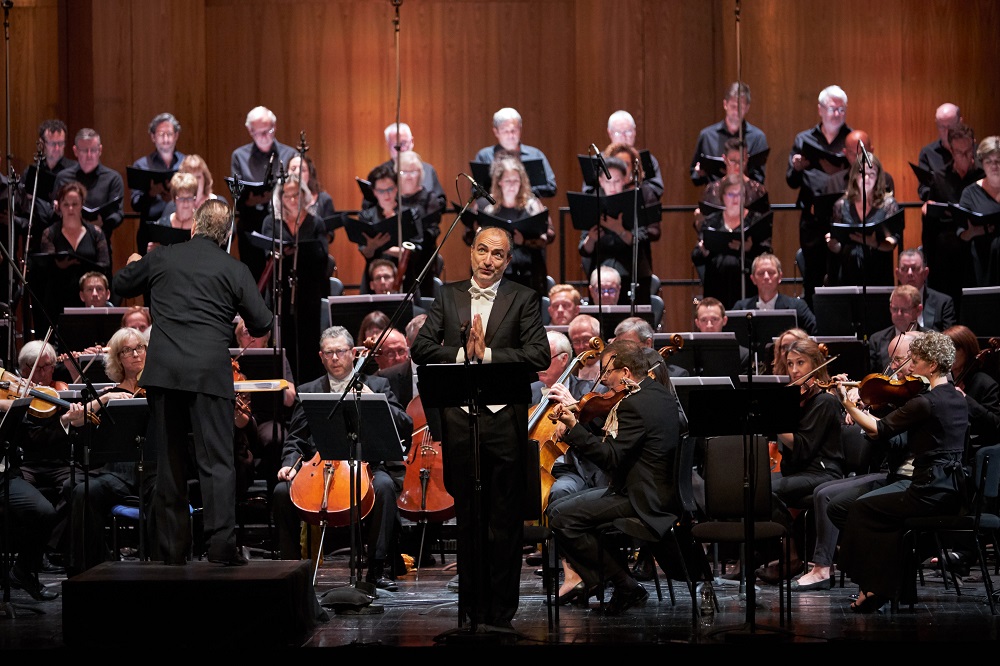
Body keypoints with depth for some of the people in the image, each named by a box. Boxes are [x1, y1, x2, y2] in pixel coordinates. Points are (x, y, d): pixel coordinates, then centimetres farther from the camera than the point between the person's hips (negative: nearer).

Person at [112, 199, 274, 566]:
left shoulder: (161, 258, 8)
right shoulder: (234, 270, 1)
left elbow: (122, 284, 25)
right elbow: (261, 324, 0)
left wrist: (133, 264, 47)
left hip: (163, 370, 2)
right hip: (210, 371, -2)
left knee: (169, 461, 10)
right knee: (216, 461, -3)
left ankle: (173, 547, 12)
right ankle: (221, 542, -13)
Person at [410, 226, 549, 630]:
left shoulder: (523, 299, 3)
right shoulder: (448, 296, 11)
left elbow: (539, 355, -9)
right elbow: (420, 348, 2)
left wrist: (486, 354, -15)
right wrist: (462, 353, -13)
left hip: (505, 420, -2)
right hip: (459, 419, 2)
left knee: (505, 522, 2)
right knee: (468, 520, 10)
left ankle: (500, 611, 9)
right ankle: (472, 607, 19)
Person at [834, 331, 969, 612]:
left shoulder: (925, 402, -17)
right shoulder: (957, 399, 10)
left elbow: (879, 429, -10)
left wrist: (846, 403, -1)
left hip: (932, 493, -9)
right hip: (955, 492, 9)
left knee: (861, 509, 8)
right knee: (897, 515, 29)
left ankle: (873, 588, 13)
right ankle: (903, 589, 25)